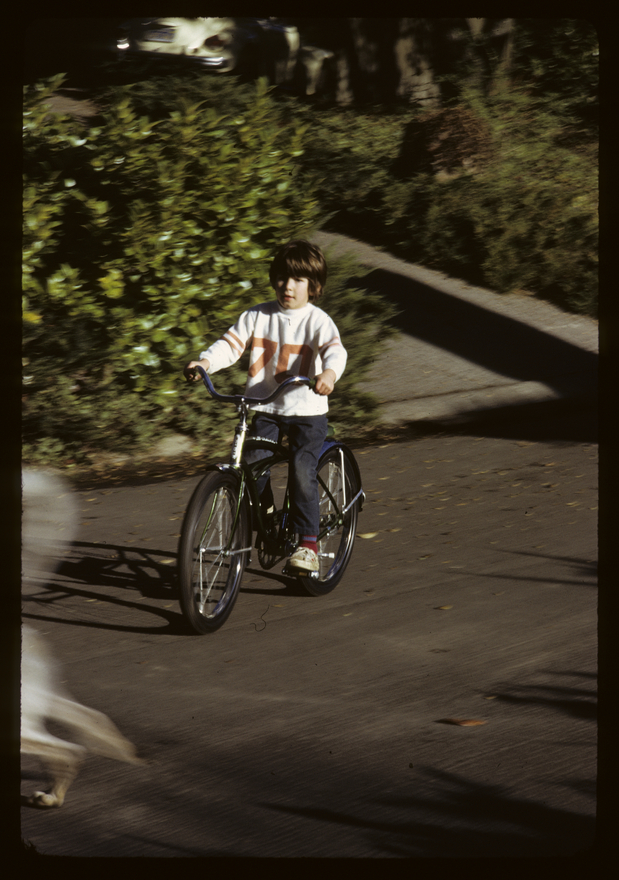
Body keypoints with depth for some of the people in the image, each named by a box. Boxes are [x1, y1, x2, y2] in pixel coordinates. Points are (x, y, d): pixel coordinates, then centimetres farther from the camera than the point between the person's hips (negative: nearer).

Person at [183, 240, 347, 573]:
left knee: (302, 470, -19)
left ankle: (307, 543, -9)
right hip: (265, 410, 3)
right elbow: (231, 343, -1)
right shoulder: (258, 316, 5)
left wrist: (329, 373, -43)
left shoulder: (317, 321, -5)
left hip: (307, 411, -3)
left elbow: (335, 349, -21)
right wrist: (205, 361, -21)